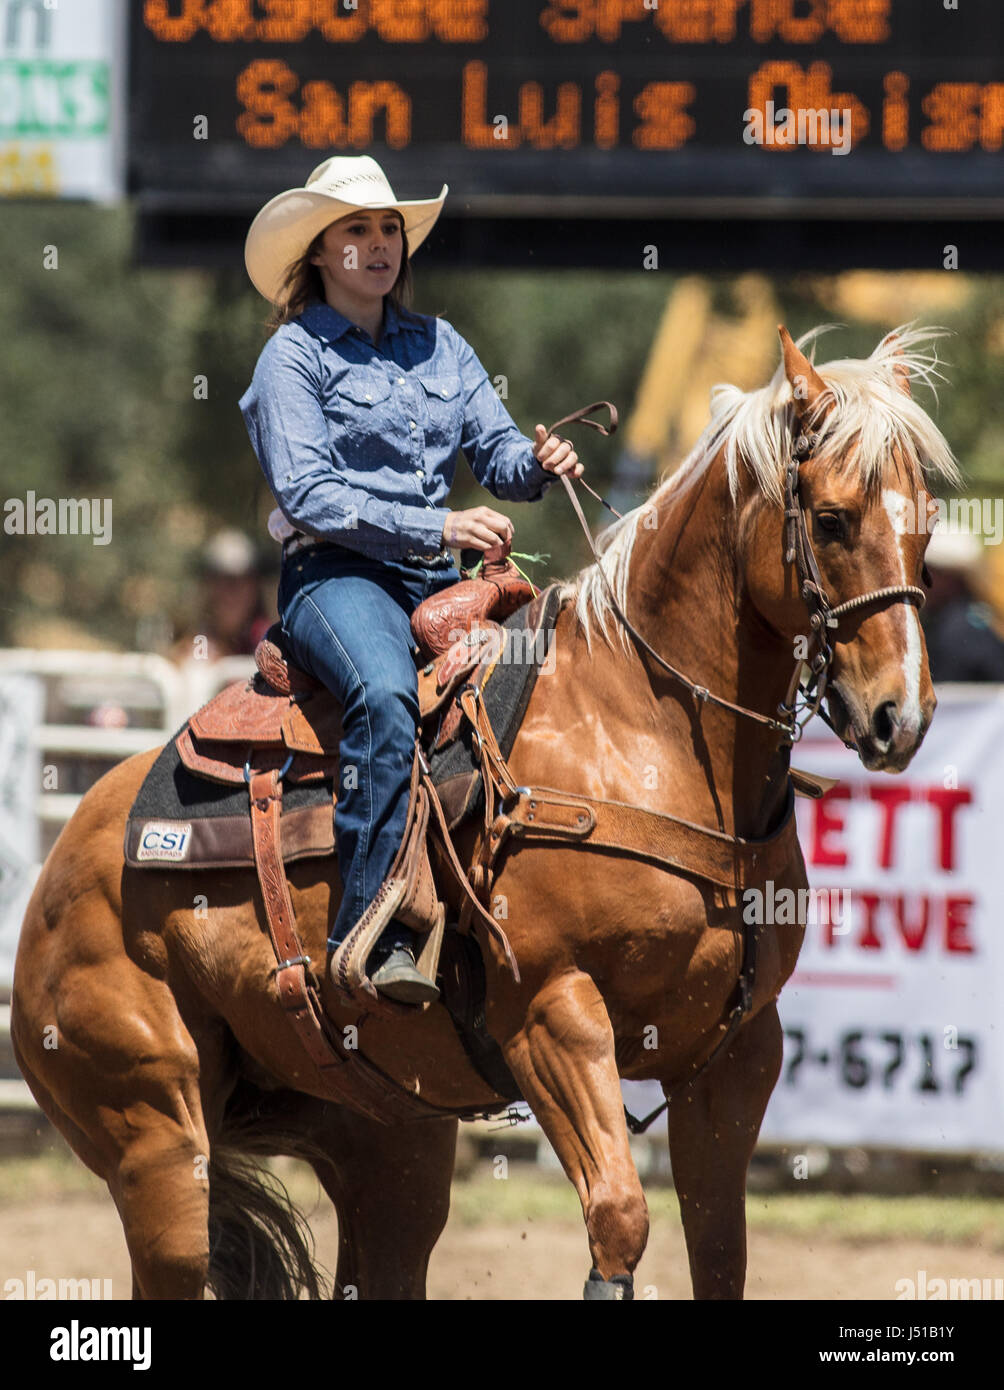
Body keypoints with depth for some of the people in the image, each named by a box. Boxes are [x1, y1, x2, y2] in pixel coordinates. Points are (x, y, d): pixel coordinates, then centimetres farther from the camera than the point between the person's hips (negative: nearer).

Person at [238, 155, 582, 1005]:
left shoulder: (440, 346, 19)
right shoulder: (294, 355, 2)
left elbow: (497, 454, 15)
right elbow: (308, 495, -9)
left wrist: (538, 464, -10)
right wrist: (436, 529, -18)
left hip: (438, 583, 6)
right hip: (334, 575, -6)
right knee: (386, 696, -36)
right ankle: (374, 933, -40)